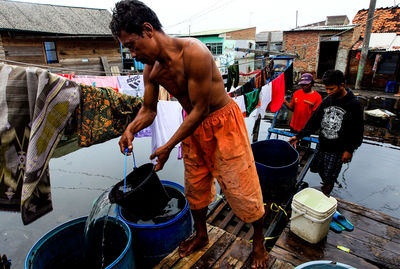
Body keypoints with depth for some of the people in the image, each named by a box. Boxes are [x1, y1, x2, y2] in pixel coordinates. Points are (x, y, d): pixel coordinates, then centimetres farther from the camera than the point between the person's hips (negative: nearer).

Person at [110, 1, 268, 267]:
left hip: (222, 124, -6)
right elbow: (148, 110, 7)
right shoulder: (151, 69, -3)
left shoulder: (194, 52, -26)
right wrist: (131, 129, -14)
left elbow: (200, 109, -24)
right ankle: (201, 235, 43)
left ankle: (259, 243, 29)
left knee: (242, 188, 2)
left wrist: (168, 147, -20)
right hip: (193, 126, 7)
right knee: (195, 185, 18)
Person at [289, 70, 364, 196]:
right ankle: (327, 184, 44)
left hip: (338, 150, -5)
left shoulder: (354, 105, -12)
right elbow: (314, 121, 3)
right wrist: (299, 136, -5)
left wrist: (349, 150, -9)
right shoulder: (327, 101, 1)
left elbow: (357, 132, -7)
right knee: (316, 167, 16)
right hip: (322, 145, 5)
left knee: (329, 177, 3)